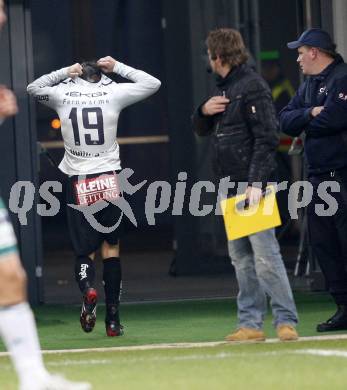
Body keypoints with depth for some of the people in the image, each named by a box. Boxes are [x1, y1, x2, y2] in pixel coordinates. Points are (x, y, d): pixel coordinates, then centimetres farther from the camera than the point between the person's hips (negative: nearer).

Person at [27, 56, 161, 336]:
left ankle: (88, 288, -26)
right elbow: (153, 84, 9)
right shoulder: (112, 92, -2)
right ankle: (113, 318, 6)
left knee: (84, 251, 8)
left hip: (78, 183, 0)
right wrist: (117, 67, 12)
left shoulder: (63, 94, 0)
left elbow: (33, 88, 22)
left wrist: (65, 73, 18)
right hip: (109, 181, 0)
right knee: (111, 248, 9)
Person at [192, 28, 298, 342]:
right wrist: (204, 111, 3)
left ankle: (286, 321, -10)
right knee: (240, 255, 8)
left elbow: (267, 138, -16)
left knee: (264, 252, -12)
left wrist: (257, 183, -23)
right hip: (231, 186, 9)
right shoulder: (221, 89, 18)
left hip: (252, 183, -9)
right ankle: (250, 324, 10)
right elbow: (201, 130, 26)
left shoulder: (252, 86, -10)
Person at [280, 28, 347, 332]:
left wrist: (307, 122, -3)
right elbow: (285, 121, 12)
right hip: (318, 177, 9)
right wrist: (311, 113, -7)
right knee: (322, 242, 7)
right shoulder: (309, 85, 19)